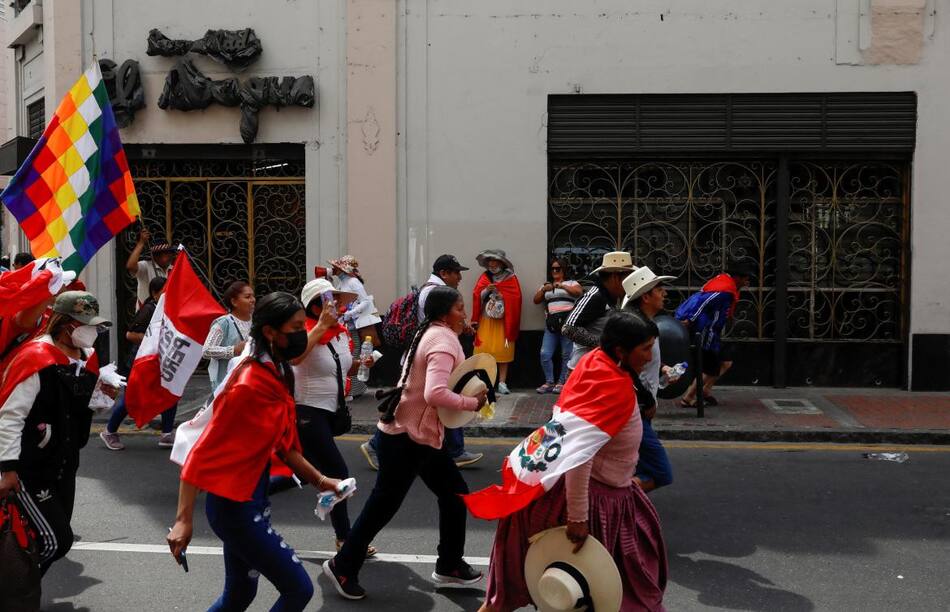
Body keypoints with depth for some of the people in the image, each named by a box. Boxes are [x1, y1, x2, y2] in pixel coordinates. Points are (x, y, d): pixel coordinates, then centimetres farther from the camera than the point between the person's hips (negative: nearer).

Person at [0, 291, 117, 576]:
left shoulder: (87, 358, 6)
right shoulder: (35, 358, -20)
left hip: (65, 466, 8)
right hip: (30, 469, -8)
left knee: (55, 538, 14)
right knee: (57, 540, -9)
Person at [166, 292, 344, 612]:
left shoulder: (278, 376, 6)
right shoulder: (249, 384, -22)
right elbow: (203, 452, -21)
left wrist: (319, 480, 7)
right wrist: (183, 520, -21)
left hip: (253, 500, 9)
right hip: (235, 505, -9)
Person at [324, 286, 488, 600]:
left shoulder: (431, 334, 13)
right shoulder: (444, 339, -18)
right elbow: (436, 393, -31)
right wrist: (473, 403, -19)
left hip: (416, 433, 10)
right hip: (407, 436, -10)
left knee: (454, 493, 14)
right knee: (383, 505, 1)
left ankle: (449, 566, 24)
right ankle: (343, 566, 15)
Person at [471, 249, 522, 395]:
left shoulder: (511, 278, 3)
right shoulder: (484, 277, 10)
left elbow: (515, 299, -4)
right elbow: (477, 297, 4)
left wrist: (501, 295, -11)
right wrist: (486, 290, -12)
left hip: (504, 321, -1)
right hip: (486, 320, 1)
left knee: (503, 351, -4)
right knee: (483, 351, -6)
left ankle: (502, 382, 0)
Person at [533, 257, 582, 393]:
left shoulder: (571, 283, 11)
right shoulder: (546, 285, 22)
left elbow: (579, 292, -9)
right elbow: (536, 300, 13)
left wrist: (562, 286, -19)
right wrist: (544, 290, -5)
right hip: (551, 324, 4)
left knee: (567, 354, -4)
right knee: (545, 354, -5)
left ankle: (562, 382, 4)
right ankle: (549, 382, 4)